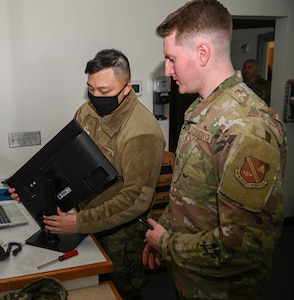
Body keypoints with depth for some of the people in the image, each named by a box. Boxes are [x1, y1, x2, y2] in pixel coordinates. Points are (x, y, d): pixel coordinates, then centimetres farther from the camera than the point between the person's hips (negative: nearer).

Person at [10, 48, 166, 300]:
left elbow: (137, 199, -29)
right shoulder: (87, 111, -4)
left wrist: (80, 222, -29)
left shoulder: (142, 133, -28)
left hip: (121, 232, -6)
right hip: (87, 214, 7)